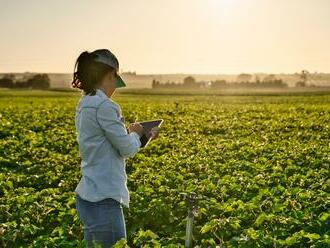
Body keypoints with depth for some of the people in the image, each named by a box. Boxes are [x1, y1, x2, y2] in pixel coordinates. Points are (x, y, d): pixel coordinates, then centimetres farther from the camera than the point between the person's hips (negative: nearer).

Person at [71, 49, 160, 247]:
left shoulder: (84, 104, 11)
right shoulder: (105, 106, -18)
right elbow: (127, 149, -12)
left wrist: (142, 137, 15)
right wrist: (135, 133, 8)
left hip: (88, 195, 10)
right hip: (104, 200, -10)